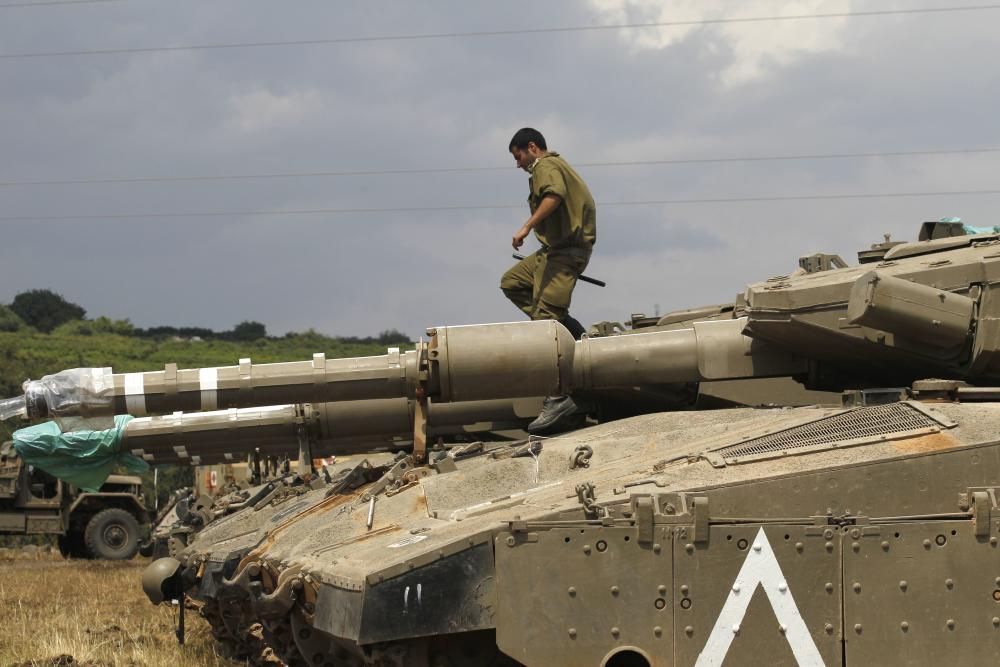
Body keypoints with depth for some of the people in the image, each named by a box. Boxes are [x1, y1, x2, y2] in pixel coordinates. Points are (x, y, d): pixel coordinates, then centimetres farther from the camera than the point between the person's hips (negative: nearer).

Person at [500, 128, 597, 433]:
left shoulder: (546, 166, -6)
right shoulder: (556, 165, 25)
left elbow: (555, 195, -27)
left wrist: (527, 226, -27)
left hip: (564, 250, -11)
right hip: (555, 249, 11)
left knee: (546, 319, -16)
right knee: (512, 282, 19)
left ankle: (560, 399, -23)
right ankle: (569, 329, 6)